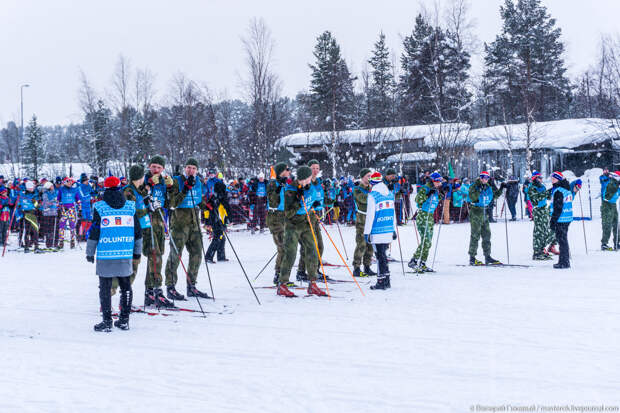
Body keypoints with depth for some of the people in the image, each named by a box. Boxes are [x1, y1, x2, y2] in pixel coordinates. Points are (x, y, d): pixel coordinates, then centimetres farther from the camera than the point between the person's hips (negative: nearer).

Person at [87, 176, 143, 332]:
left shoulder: (100, 207, -5)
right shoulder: (131, 206, 5)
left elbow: (94, 232, -3)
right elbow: (138, 232, 10)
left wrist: (90, 252, 8)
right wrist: (137, 251, 22)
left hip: (105, 255, -3)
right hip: (126, 255, 3)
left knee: (105, 288, 2)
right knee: (126, 286, 12)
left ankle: (107, 321, 1)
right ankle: (124, 320, 14)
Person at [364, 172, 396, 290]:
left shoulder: (373, 195, -11)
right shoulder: (390, 194, 10)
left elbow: (370, 215, -13)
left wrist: (367, 232, -9)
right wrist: (394, 230, 22)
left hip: (378, 232, -6)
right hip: (389, 231, 6)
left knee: (380, 256, -1)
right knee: (383, 255, 15)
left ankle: (382, 282, 1)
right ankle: (386, 281, 17)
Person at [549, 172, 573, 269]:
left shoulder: (558, 191, -16)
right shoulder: (567, 189, 14)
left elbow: (557, 208, -19)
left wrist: (553, 221, -16)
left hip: (561, 220, -9)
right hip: (567, 218, 9)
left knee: (562, 240, -4)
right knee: (564, 240, 16)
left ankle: (564, 262, -2)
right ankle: (565, 261, 22)